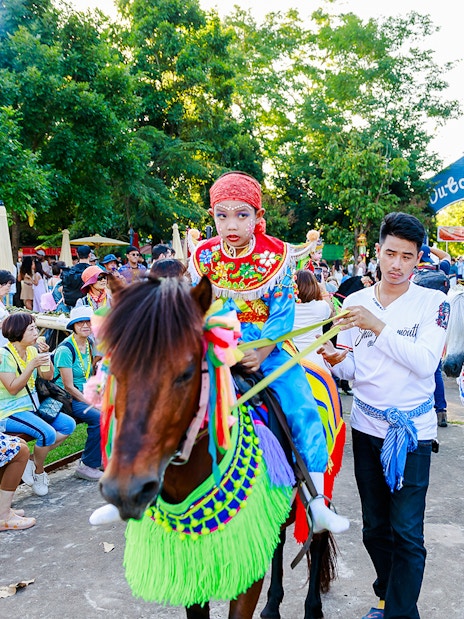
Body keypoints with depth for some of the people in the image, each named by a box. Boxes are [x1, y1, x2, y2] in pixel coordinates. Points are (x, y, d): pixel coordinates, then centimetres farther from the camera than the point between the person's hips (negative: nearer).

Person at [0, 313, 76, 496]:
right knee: (48, 433, -28)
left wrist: (45, 356, -9)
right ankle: (38, 472, 0)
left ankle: (33, 460, 4)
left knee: (69, 425, -1)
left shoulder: (32, 350, 6)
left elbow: (48, 376, 7)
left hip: (32, 406, 8)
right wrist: (32, 365, -26)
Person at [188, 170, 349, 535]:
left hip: (268, 344, -1)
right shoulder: (204, 256, -3)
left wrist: (259, 353, -24)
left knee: (303, 408, -17)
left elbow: (282, 314, -10)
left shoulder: (277, 254, -8)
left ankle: (316, 502, -8)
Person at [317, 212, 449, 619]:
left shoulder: (433, 303, -6)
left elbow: (425, 363, -19)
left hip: (412, 429, -3)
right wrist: (337, 361, -15)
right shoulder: (354, 302, 3)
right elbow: (352, 371, 7)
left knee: (407, 533, -3)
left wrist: (378, 326, -24)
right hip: (366, 426, 4)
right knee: (375, 528, 16)